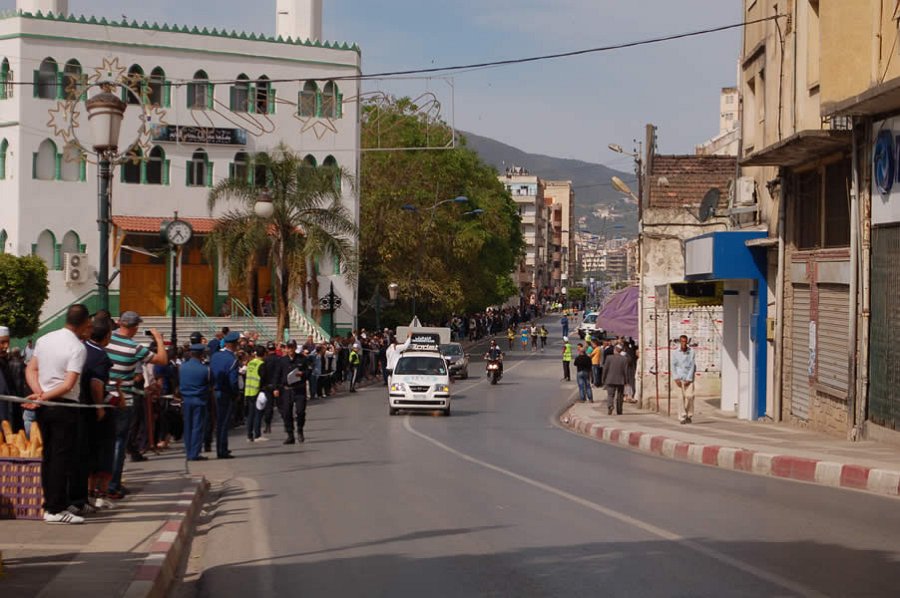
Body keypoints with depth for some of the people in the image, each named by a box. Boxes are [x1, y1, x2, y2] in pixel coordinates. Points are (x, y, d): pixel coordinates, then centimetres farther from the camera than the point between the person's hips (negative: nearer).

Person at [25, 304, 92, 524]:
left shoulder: (44, 340, 8)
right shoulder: (78, 348, -14)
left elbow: (31, 369, 7)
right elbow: (69, 385, -19)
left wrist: (38, 392, -5)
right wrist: (44, 396, -10)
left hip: (43, 406, 7)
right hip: (64, 406, -7)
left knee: (48, 456, 13)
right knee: (62, 458, -4)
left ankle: (50, 504, 18)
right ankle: (56, 510, -5)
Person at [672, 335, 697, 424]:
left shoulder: (691, 352, -4)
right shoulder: (676, 353, -1)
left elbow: (692, 366, -4)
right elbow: (673, 366, 2)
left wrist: (688, 379, -10)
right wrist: (676, 379, -8)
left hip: (689, 378, 0)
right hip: (679, 377, 0)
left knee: (690, 396, -10)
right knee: (681, 397, -5)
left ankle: (689, 415, 7)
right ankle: (682, 417, -1)